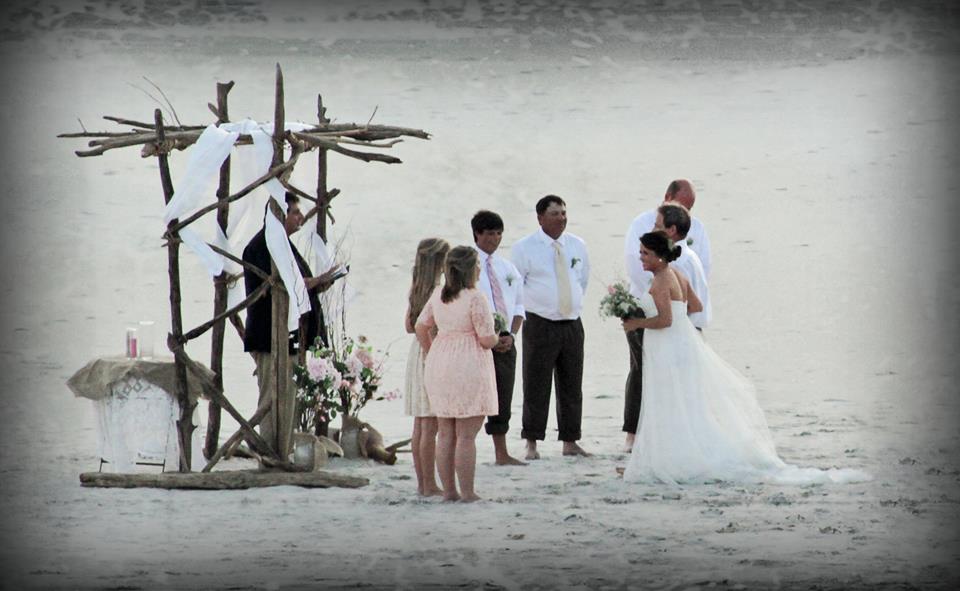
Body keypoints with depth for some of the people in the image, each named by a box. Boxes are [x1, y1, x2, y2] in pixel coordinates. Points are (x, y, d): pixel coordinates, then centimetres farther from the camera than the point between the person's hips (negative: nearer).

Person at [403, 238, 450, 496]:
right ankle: (429, 484, -4)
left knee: (420, 425, 11)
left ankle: (421, 482, 16)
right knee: (430, 426, -6)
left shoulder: (415, 289, 9)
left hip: (418, 351, 8)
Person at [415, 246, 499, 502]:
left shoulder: (438, 295, 5)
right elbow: (486, 339, -16)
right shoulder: (475, 299, -15)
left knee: (446, 434, 11)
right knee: (466, 436, -3)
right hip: (468, 369, -7)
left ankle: (449, 490, 14)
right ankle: (467, 492, -2)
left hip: (439, 366, 7)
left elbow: (420, 326, 14)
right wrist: (496, 338, 7)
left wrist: (430, 354, 27)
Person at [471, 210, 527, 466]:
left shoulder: (507, 268, 13)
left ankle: (502, 453, 17)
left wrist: (511, 335, -4)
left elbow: (518, 306, 13)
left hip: (505, 341, 5)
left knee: (503, 399, 9)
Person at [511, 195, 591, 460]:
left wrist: (574, 304, 14)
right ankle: (532, 444, 2)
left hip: (572, 324, 4)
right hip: (539, 325, -4)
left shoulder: (577, 246, 8)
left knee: (572, 387, 7)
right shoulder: (524, 248, -4)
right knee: (536, 387, -4)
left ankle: (570, 442, 15)